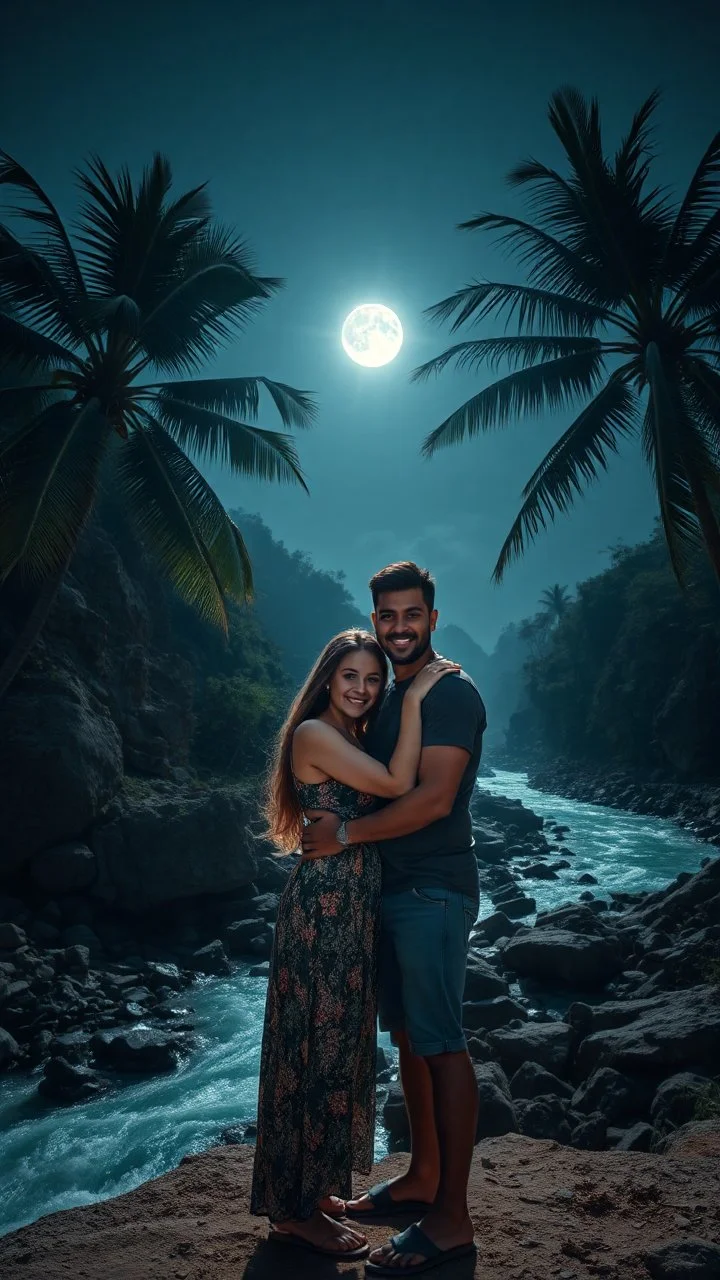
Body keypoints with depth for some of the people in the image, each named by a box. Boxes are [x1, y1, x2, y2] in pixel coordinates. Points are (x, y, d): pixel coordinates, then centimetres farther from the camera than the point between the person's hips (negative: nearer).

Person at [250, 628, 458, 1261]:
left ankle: (318, 1185, 32)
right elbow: (399, 784, -20)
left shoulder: (353, 739, 15)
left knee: (342, 1040, 17)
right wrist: (416, 698, -17)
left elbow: (390, 796, 11)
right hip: (323, 905, -9)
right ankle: (297, 1210, 16)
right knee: (316, 1042, 0)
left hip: (353, 906, 10)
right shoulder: (314, 733, -14)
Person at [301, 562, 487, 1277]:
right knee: (407, 1037, 15)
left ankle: (451, 1219, 8)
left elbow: (433, 800, -21)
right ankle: (422, 1177, 30)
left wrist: (345, 834, -16)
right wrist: (324, 818, 7)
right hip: (391, 888, 9)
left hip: (434, 892, -8)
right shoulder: (390, 696, 15)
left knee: (441, 1045, -2)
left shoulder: (450, 694, -12)